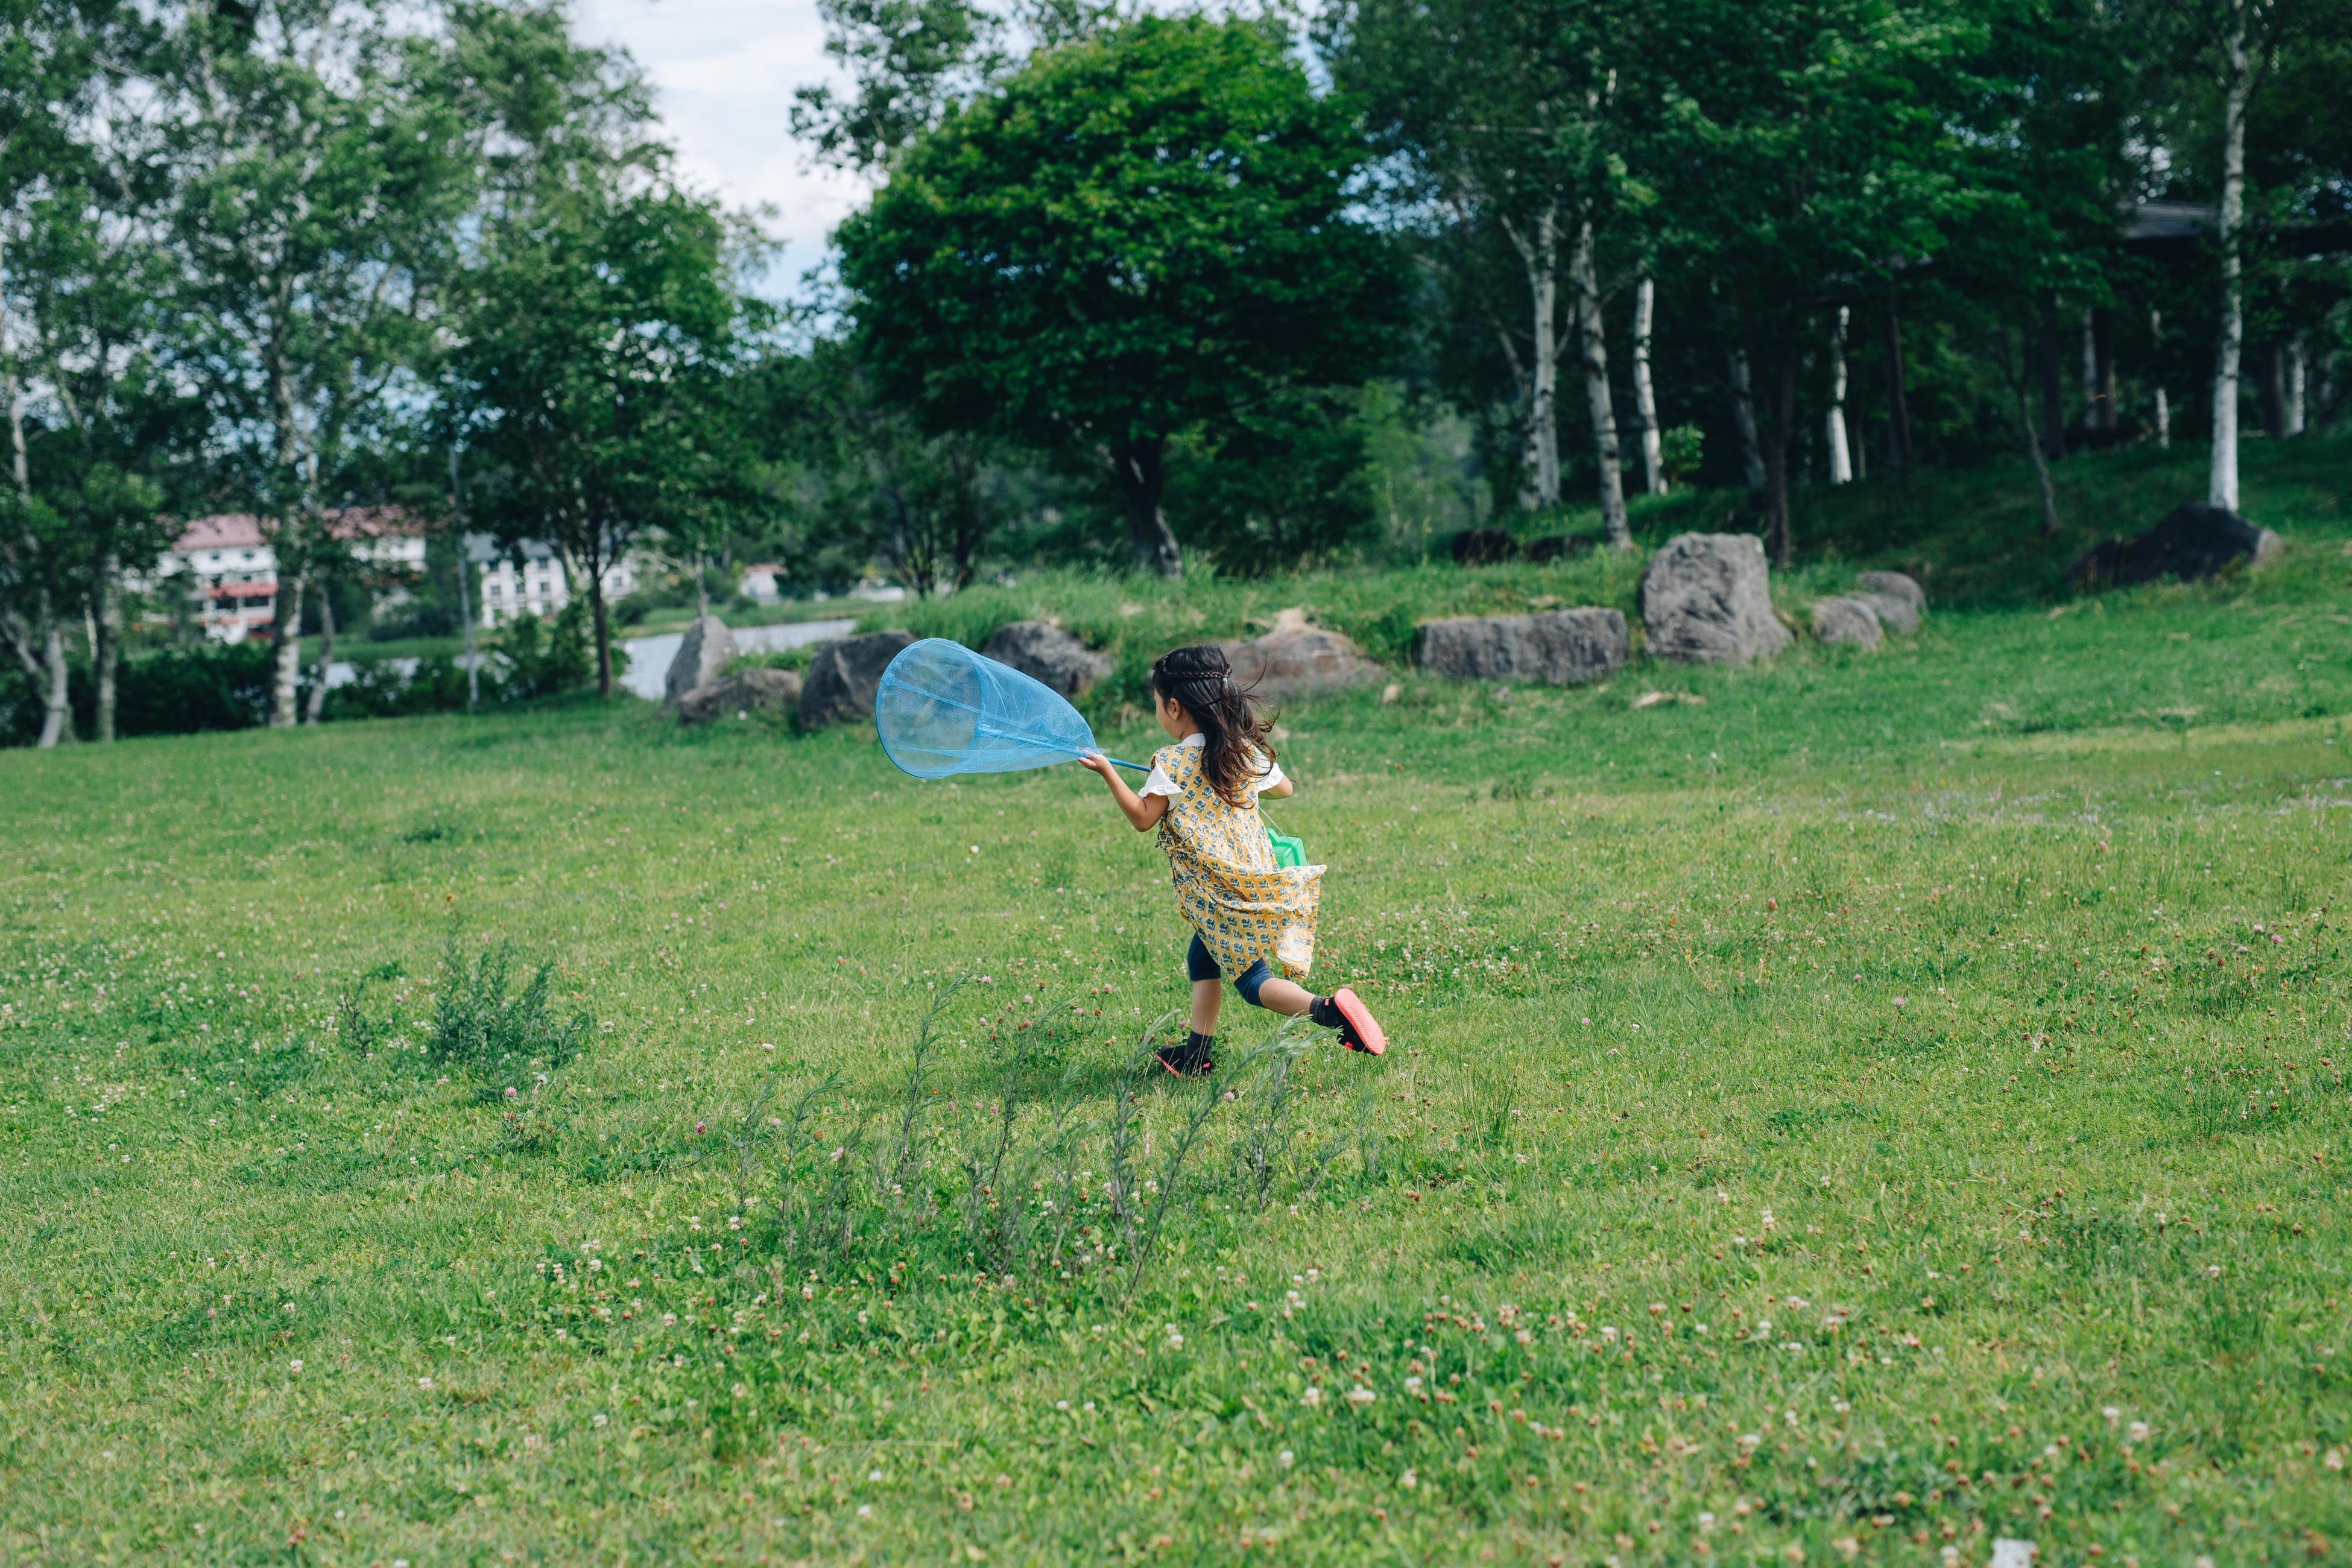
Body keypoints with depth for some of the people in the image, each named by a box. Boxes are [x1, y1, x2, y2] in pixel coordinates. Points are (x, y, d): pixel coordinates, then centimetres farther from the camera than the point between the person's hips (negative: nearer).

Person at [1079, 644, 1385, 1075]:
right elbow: (1284, 788, 22)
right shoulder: (1247, 751, 6)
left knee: (1252, 980, -4)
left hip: (1219, 893, -7)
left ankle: (1327, 1010, -26)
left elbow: (1143, 818, -7)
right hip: (1257, 879, 7)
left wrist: (1108, 773, 0)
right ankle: (1197, 1053, 26)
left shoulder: (1172, 764, -12)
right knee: (1202, 958, 23)